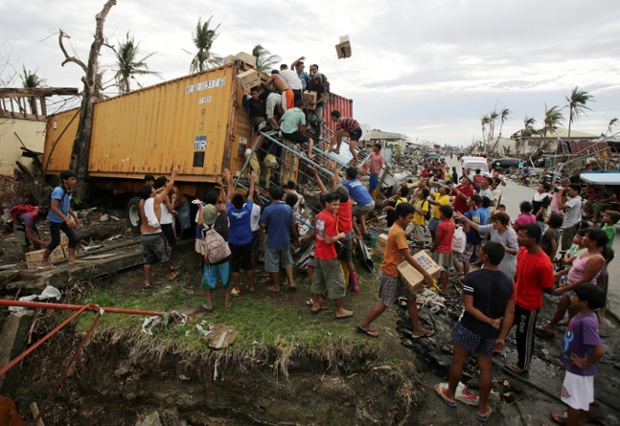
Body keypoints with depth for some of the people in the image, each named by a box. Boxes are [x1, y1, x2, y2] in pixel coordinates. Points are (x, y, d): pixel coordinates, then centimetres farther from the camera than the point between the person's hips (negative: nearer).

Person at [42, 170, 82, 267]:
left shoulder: (69, 190, 2)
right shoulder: (58, 191, -24)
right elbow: (53, 207, -30)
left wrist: (75, 217, 18)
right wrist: (67, 219, -35)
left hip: (64, 220, 8)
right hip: (55, 220, -8)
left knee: (74, 237, -3)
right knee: (56, 241, 3)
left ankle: (72, 259, 3)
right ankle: (44, 259, 25)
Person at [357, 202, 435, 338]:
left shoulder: (396, 228, 6)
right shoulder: (399, 232, -26)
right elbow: (408, 257, -29)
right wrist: (425, 274, -26)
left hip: (396, 271, 9)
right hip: (390, 273, -9)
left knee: (411, 297, 13)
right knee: (385, 303, 5)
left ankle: (418, 329, 25)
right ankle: (364, 324, 21)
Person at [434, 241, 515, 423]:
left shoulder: (473, 277, -20)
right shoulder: (508, 282, -6)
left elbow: (469, 307, -22)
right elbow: (510, 313, -6)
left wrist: (490, 321, -15)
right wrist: (502, 336, -4)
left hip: (469, 327, -4)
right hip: (491, 333, 4)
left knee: (458, 361, 16)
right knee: (486, 367, 18)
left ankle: (450, 395, 35)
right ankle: (483, 408, 31)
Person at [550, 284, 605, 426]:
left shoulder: (586, 322, -32)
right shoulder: (583, 315, -5)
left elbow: (599, 350, -36)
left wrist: (585, 363, -21)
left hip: (578, 370, -8)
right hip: (577, 369, 8)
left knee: (574, 401, 13)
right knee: (582, 399, 27)